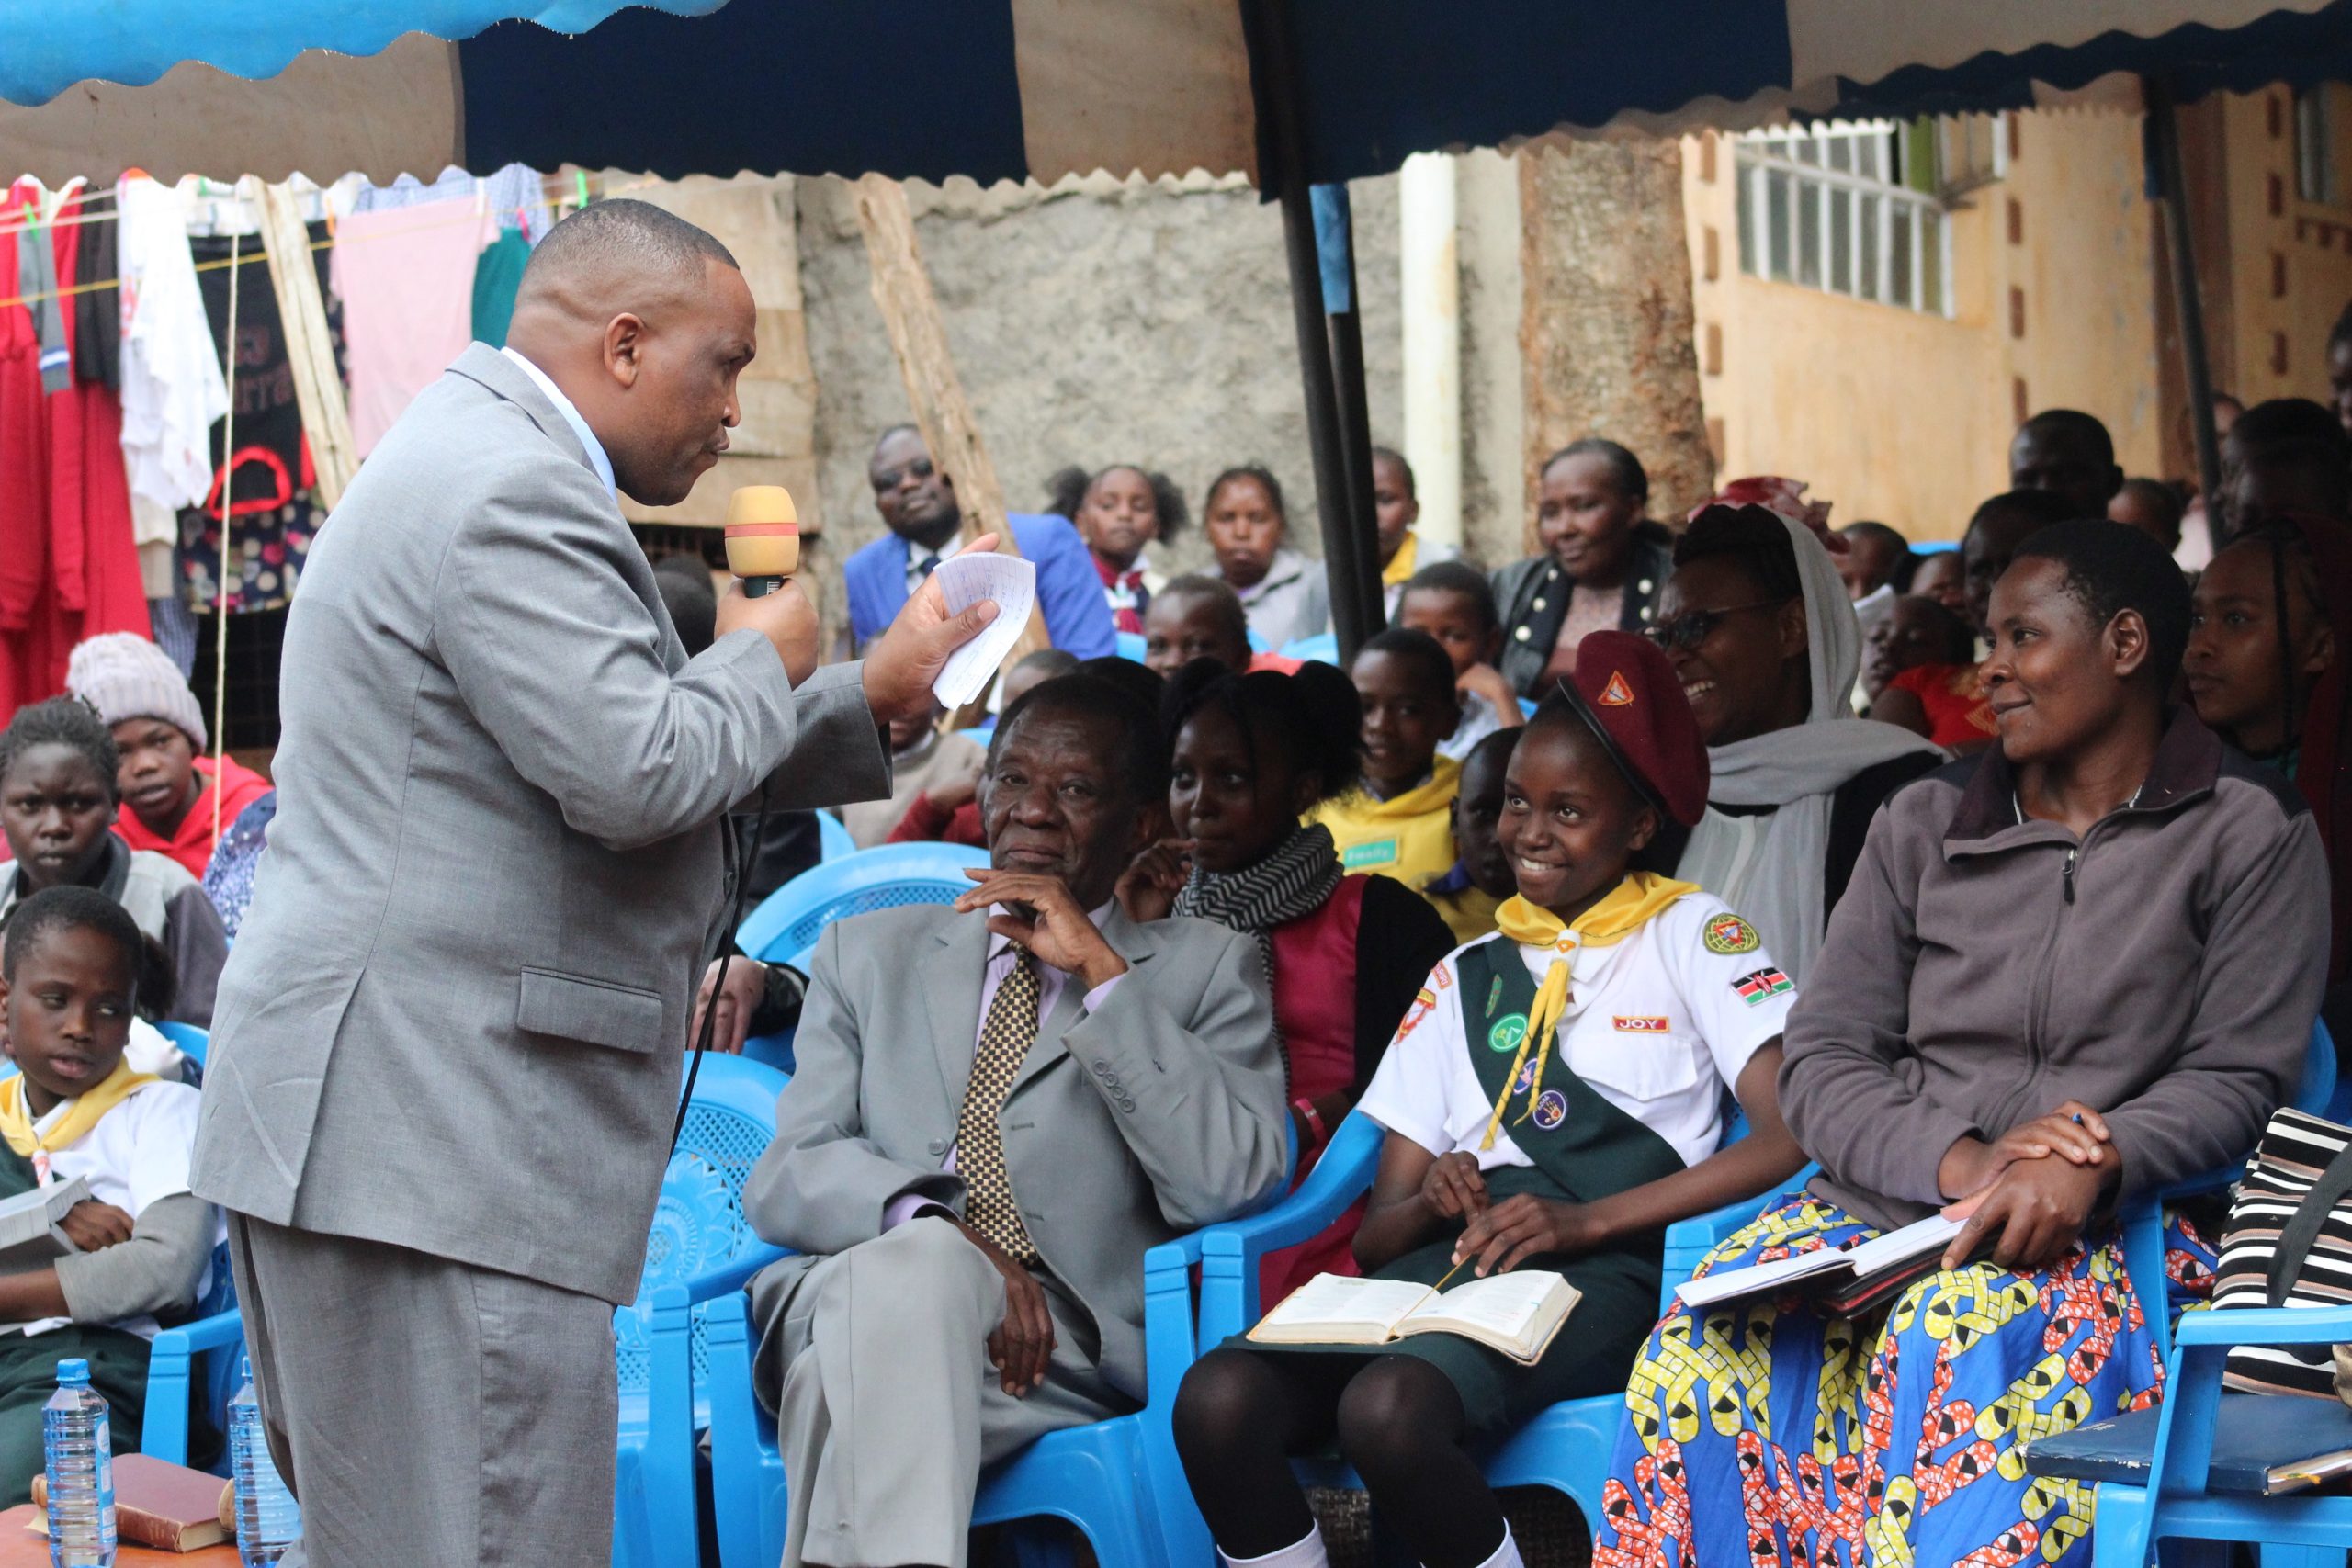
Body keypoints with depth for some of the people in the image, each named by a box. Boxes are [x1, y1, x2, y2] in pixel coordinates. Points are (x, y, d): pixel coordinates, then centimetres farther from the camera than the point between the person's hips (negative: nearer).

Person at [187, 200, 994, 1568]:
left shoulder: (480, 461, 21)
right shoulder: (511, 487, -14)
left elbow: (618, 751, 26)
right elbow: (637, 776, -23)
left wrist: (873, 698, 22)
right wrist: (768, 658, -3)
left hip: (368, 1124, 11)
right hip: (433, 1138, -11)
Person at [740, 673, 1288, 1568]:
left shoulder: (1205, 968, 18)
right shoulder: (870, 953, 25)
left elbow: (1235, 1183, -1)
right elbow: (787, 1176, 10)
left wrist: (1100, 971, -4)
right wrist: (936, 1225, -14)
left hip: (1061, 1340, -2)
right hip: (850, 1290, 2)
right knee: (912, 1261, -36)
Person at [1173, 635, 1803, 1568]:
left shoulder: (1687, 934, 12)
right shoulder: (1464, 976, 25)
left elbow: (1789, 1138, -6)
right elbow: (1376, 1237, 21)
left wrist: (1587, 1218, -13)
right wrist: (1427, 1201, -4)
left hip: (1603, 1271, -4)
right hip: (1447, 1261, 5)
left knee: (1387, 1407, -36)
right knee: (1217, 1400, -27)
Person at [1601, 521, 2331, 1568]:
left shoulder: (2250, 835, 7)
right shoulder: (1922, 826, 15)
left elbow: (2240, 1076, 0)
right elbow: (1821, 1062, 8)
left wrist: (2090, 1167, -20)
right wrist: (1957, 1161, -12)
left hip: (2098, 1230, -3)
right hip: (1880, 1202, 3)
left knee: (1958, 1339, -38)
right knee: (1703, 1343, -27)